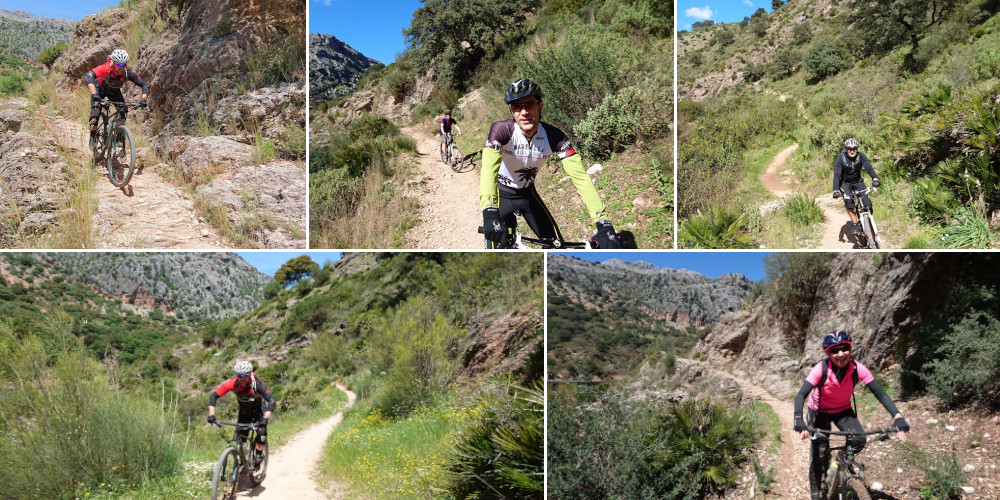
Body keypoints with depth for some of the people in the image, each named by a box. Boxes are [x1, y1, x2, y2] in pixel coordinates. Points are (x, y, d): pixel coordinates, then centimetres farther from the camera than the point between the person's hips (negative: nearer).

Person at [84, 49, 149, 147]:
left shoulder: (128, 72, -32)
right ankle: (92, 138, 1)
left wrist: (143, 99, -45)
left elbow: (144, 85, -26)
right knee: (95, 112, -18)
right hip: (100, 89, -3)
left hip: (114, 91, 3)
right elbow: (88, 76, -54)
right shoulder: (105, 69, -41)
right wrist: (94, 94, -68)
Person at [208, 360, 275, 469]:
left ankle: (257, 458, -8)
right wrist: (211, 415, -36)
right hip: (244, 410, 2)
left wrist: (265, 418, -57)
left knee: (262, 432, -22)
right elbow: (213, 396, -25)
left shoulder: (256, 384, -36)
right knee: (241, 435, -6)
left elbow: (271, 401, -43)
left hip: (259, 408, -2)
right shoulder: (233, 384, -30)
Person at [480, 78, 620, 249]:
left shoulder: (554, 136, -21)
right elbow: (489, 169, -42)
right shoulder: (501, 130, -28)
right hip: (501, 194, -3)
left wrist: (604, 224, -40)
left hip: (527, 194, 4)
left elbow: (580, 175, -28)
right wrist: (489, 213, -61)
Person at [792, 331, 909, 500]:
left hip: (843, 410, 2)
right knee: (819, 452, -11)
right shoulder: (822, 369, -29)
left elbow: (880, 393, -22)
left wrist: (898, 418, -35)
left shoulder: (858, 369, -23)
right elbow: (801, 394, -35)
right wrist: (799, 420, -51)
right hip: (819, 412, -2)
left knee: (859, 440, -23)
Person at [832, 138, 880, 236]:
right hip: (845, 183, -2)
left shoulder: (861, 156, -16)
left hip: (858, 182, 2)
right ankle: (854, 224, -20)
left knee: (867, 204, -15)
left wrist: (875, 178, -52)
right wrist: (835, 190, -44)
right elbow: (836, 175, -30)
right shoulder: (840, 159, -21)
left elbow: (868, 167, -32)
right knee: (848, 200, -32)